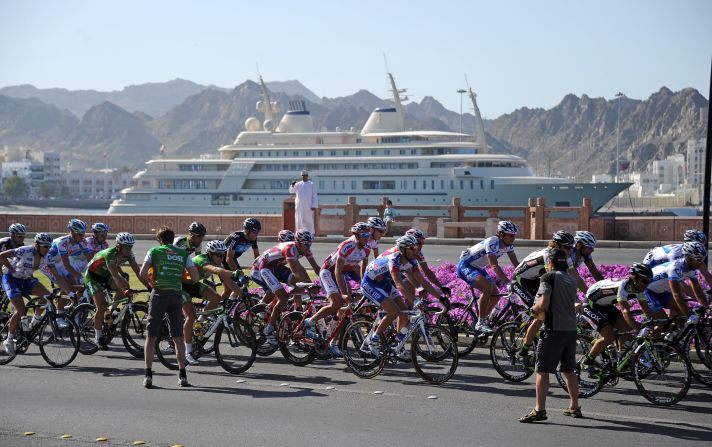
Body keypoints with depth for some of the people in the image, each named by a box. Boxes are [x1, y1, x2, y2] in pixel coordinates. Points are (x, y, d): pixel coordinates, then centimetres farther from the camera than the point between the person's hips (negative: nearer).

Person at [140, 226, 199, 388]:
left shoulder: (154, 251, 6)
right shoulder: (183, 254, 12)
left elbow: (142, 273, -6)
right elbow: (195, 277, 6)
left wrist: (150, 282, 14)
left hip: (159, 294, -2)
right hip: (177, 295, 2)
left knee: (151, 337, 5)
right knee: (178, 338, 11)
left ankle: (148, 375, 0)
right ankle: (182, 375, 8)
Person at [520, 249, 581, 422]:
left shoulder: (548, 277, -6)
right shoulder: (572, 280, 15)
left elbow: (543, 304, -18)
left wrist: (534, 309, 2)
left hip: (554, 330, -7)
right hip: (571, 330, 7)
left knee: (542, 370, -4)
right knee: (569, 371, 18)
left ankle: (539, 410, -9)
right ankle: (574, 407, 25)